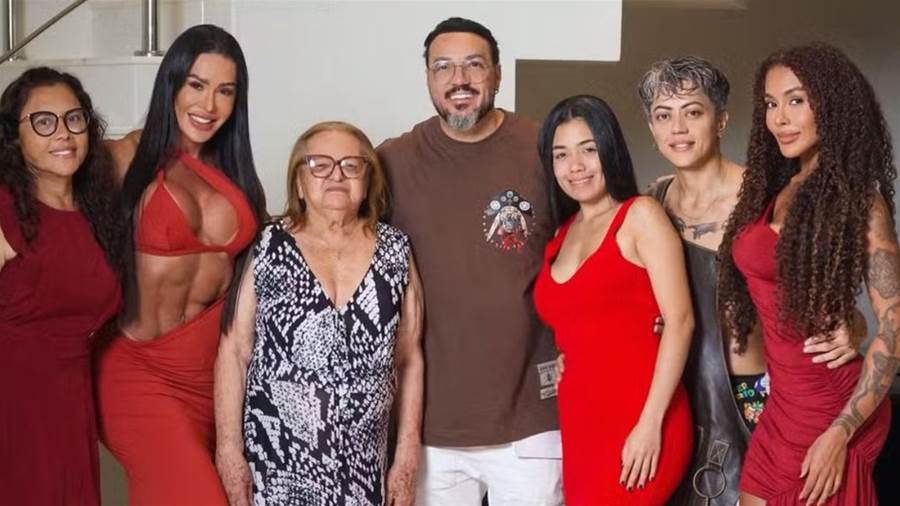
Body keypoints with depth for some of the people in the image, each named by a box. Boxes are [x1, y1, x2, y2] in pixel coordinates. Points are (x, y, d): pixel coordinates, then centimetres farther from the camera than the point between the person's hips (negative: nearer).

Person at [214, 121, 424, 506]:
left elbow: (409, 360, 5)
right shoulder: (265, 249, -3)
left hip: (363, 463, 2)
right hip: (276, 458, -1)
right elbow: (234, 352, -1)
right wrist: (229, 447, -5)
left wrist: (407, 456, 4)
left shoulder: (395, 252, 2)